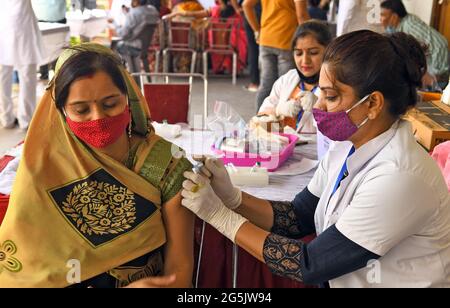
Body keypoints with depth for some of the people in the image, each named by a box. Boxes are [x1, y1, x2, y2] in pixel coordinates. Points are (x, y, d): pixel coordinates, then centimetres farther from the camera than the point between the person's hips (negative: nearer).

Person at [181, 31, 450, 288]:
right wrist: (232, 198, -14)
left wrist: (220, 216, -20)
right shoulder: (347, 148, -4)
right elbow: (298, 218, 0)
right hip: (339, 280, 6)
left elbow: (310, 265, -23)